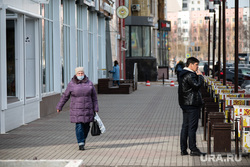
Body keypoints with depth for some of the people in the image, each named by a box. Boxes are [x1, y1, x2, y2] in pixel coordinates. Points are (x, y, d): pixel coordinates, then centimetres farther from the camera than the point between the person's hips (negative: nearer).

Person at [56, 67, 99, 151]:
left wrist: (95, 109, 2)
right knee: (79, 126, -9)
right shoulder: (71, 84, -2)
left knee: (86, 126, 9)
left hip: (87, 109, 2)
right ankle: (81, 144, -6)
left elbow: (94, 97, 6)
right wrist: (59, 107, 9)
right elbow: (65, 96, 5)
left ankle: (83, 139, 34)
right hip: (76, 110, -2)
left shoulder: (89, 83, 2)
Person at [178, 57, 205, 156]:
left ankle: (183, 149, 13)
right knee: (192, 127, -7)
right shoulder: (190, 75, -15)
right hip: (192, 103, -10)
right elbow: (197, 85, -23)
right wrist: (200, 75, -12)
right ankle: (193, 150, -5)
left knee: (185, 126, 11)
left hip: (185, 103, 10)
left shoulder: (183, 74, 17)